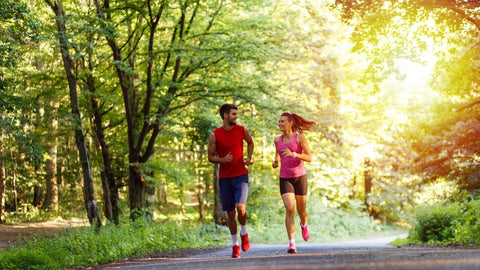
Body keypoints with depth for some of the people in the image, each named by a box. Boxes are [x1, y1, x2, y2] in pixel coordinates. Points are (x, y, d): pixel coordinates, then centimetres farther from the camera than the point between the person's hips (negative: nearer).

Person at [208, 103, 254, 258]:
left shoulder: (242, 130, 2)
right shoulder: (215, 135, -3)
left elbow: (250, 142, 23)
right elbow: (211, 157, 2)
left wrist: (249, 158, 7)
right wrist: (222, 159, -18)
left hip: (241, 175, 0)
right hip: (224, 177, 0)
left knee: (240, 207, -19)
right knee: (230, 213, 4)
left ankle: (244, 233, 9)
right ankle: (235, 245, 18)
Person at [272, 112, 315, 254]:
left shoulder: (300, 137, -5)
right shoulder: (277, 140, 7)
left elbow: (309, 158, -10)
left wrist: (293, 154, -24)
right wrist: (276, 161, 8)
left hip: (299, 177, -1)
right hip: (285, 178, 2)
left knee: (301, 209, 12)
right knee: (289, 208, -17)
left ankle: (304, 225, 50)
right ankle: (292, 243, -20)